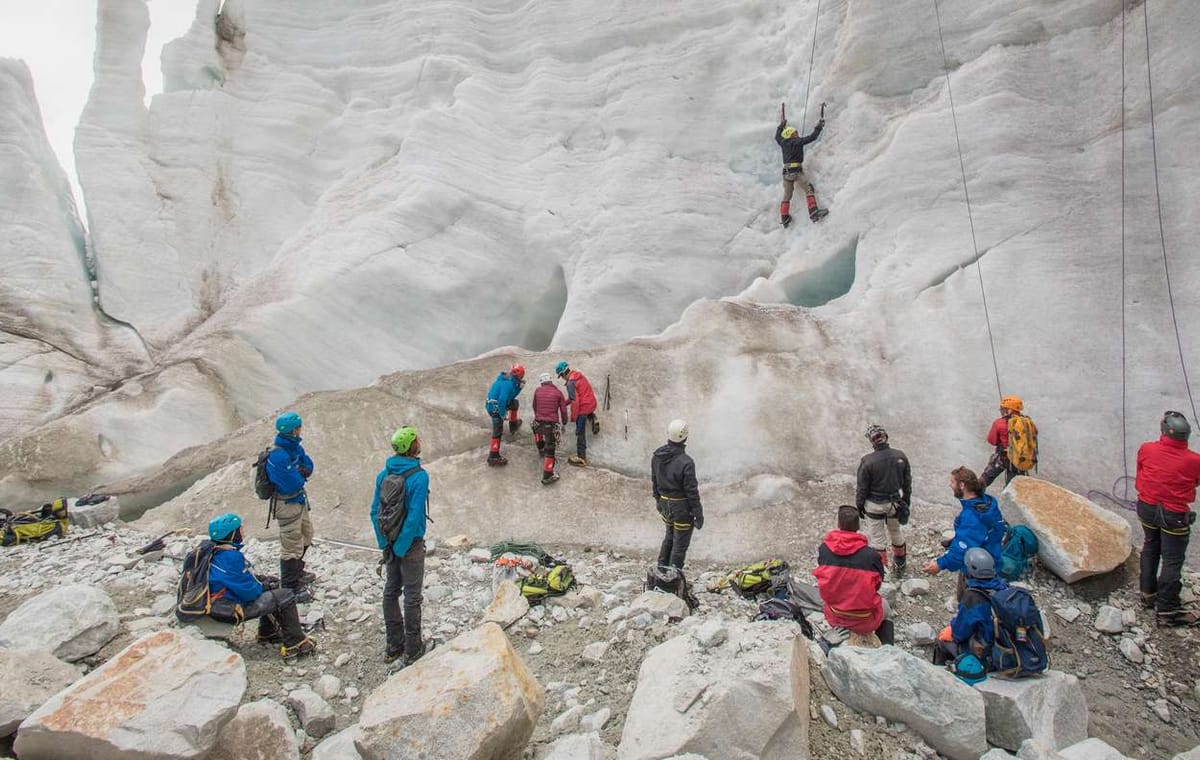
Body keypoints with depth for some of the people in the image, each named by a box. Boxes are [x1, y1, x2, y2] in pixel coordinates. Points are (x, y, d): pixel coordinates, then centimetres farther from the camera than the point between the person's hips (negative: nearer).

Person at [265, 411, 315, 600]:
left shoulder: (294, 446, -1)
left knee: (305, 536, 26)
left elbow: (308, 465, 5)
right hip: (287, 504, -10)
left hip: (300, 500, 10)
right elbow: (294, 483, -30)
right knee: (292, 546, 2)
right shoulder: (278, 456, -30)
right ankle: (290, 588, 15)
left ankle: (297, 571, 46)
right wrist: (302, 475, -10)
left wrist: (302, 471, -17)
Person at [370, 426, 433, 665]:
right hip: (410, 543, -6)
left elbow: (375, 510, 2)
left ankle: (393, 646, 29)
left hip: (391, 542, 6)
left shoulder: (383, 474, -1)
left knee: (391, 591, 17)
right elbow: (415, 515, -23)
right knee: (412, 596, 5)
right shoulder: (419, 476, -20)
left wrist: (384, 541, 6)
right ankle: (412, 650, 16)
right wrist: (401, 546, -14)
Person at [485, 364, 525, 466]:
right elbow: (502, 399, -28)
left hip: (490, 404, 10)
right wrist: (502, 414, -22)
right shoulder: (508, 383, -21)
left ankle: (513, 427, 39)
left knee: (515, 403, 25)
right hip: (495, 407, -10)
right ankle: (493, 458, -4)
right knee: (498, 432, -6)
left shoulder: (510, 381, 9)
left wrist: (519, 387, 7)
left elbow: (511, 396, 18)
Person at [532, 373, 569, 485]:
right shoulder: (558, 393, -1)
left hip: (538, 422, 3)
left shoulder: (538, 391, 4)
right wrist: (564, 422, 19)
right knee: (550, 450, 0)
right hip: (551, 424, -3)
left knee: (539, 438, 36)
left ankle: (542, 452, 62)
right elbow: (563, 410, 3)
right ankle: (547, 476, -2)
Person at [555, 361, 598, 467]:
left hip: (584, 407, -9)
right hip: (592, 403, 9)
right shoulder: (578, 374, 7)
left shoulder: (570, 383, -20)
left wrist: (573, 416, -11)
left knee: (580, 432, -1)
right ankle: (592, 417, 19)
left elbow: (575, 400, -21)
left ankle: (581, 458, 2)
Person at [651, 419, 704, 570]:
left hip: (665, 504, 7)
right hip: (682, 508, -7)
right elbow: (692, 491, -20)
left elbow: (654, 481, 8)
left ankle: (661, 569, 37)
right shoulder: (685, 463, -27)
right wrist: (698, 514, -10)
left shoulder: (657, 456, -5)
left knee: (670, 536, 26)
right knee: (680, 542, 9)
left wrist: (658, 501, 22)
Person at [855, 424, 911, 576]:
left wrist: (859, 506, 2)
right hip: (895, 503, 4)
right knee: (896, 533, 25)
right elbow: (907, 482, 2)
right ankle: (900, 566, 42)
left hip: (874, 506, -4)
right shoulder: (900, 456, -11)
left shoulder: (867, 461, -22)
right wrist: (906, 501, 16)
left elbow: (862, 488, -13)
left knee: (876, 539, 10)